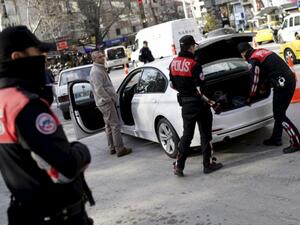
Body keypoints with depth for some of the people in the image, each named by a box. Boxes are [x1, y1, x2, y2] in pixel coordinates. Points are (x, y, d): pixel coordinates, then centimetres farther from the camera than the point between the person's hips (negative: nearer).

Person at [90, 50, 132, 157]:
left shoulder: (100, 69, 17)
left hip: (105, 102, 11)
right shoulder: (96, 71, -16)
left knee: (109, 126, 14)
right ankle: (120, 149, -7)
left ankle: (112, 148, 22)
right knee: (115, 125, -9)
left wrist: (112, 97, 18)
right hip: (106, 102, -11)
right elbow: (99, 89, -23)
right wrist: (109, 99, -18)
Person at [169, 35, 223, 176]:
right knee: (205, 134, 9)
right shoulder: (194, 65, -19)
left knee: (187, 134, 15)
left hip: (185, 103, 6)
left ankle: (179, 166, 13)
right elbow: (200, 90, -21)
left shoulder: (173, 63, 2)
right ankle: (208, 164, 17)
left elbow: (173, 85, 11)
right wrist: (209, 101, -9)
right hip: (199, 104, -6)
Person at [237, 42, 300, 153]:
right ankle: (276, 138, 30)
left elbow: (255, 81, -6)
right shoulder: (262, 51, 18)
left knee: (279, 115, -4)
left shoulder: (254, 60, -10)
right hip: (289, 79, 10)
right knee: (278, 112, 19)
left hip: (283, 84, -10)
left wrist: (250, 97, 8)